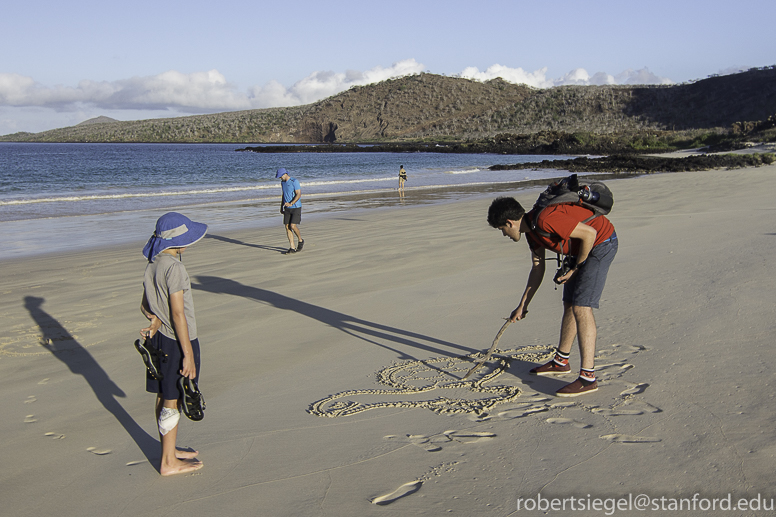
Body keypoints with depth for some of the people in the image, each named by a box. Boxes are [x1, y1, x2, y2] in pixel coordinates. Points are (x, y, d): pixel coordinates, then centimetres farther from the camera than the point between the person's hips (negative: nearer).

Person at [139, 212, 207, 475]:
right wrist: (188, 354, -17)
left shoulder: (153, 264, 7)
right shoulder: (174, 268, -21)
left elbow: (145, 305, 13)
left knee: (164, 398, 18)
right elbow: (178, 314, -21)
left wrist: (155, 320, -7)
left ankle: (169, 450, 33)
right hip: (176, 341, -9)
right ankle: (169, 462, 13)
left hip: (159, 338, 9)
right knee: (172, 403, 2)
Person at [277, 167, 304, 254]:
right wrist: (281, 207, 19)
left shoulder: (294, 181, -13)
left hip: (296, 207, -7)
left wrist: (291, 203, -30)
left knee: (293, 226, -15)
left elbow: (299, 194, -19)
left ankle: (300, 240, 11)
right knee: (287, 227, -1)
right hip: (287, 209, 7)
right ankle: (292, 248, 3)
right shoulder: (282, 182, 11)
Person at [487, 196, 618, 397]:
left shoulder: (545, 220, -28)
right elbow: (537, 269, 13)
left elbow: (589, 233, -26)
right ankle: (560, 361, 30)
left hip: (602, 243, -10)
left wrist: (575, 269, -14)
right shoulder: (531, 229, 4)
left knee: (581, 307, -16)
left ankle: (588, 377, -15)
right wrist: (523, 305, 15)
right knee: (569, 304, 15)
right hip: (585, 247, 10)